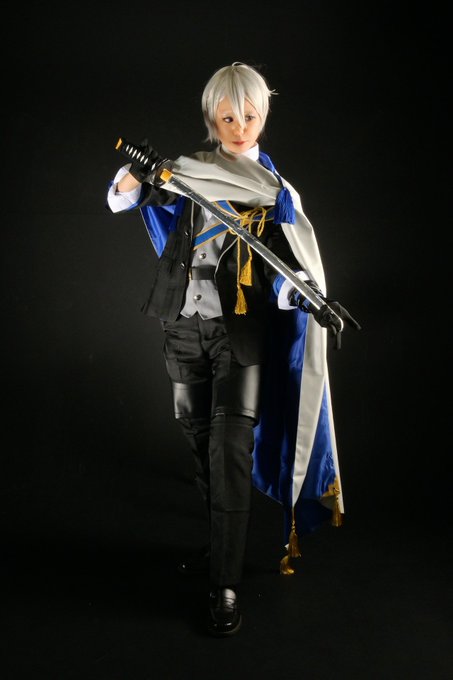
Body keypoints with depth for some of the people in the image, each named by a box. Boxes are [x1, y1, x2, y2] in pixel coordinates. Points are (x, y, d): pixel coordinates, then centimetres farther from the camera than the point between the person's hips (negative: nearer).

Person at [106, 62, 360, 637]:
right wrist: (136, 174, -21)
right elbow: (121, 200, 2)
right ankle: (221, 545, 34)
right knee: (201, 443, 13)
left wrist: (312, 299, -24)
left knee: (230, 452, -9)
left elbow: (285, 266, -3)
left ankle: (226, 585, -1)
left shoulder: (277, 191, 5)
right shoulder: (188, 174, 8)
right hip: (184, 328, 3)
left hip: (240, 331, -3)